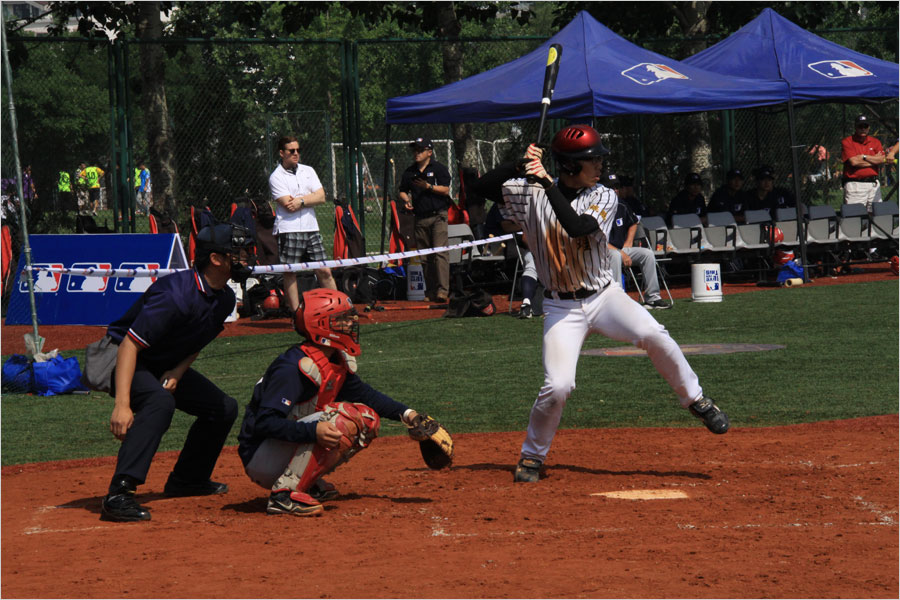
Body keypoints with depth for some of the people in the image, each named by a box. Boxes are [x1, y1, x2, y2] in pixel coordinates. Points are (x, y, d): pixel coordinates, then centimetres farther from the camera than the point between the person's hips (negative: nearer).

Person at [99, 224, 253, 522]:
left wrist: (178, 372, -12)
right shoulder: (176, 293, -31)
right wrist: (122, 405, -43)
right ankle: (119, 495, -41)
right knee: (160, 400, -37)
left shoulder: (225, 298, -3)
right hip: (127, 362, -9)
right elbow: (130, 344, -35)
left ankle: (187, 479, 26)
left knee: (224, 408, 9)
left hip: (169, 366, 9)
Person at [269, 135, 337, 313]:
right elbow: (288, 205, -12)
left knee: (324, 271, 1)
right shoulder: (276, 177, -2)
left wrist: (301, 201, -9)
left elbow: (321, 197, 5)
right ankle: (295, 313, 2)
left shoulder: (308, 171, 14)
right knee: (290, 272, -3)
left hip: (311, 229, 4)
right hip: (289, 230, -4)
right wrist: (309, 198, 0)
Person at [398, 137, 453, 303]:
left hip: (438, 216, -5)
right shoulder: (409, 172, 14)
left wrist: (428, 187, -18)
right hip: (420, 219, 5)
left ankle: (443, 289, -21)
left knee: (440, 252, -16)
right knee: (425, 257, 5)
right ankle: (430, 291, 11)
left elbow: (446, 190, -6)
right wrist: (406, 200, 2)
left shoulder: (439, 169, 1)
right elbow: (403, 191, 23)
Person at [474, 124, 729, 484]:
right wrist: (520, 164, -19)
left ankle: (695, 400, -4)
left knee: (653, 335, -26)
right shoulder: (531, 194, -2)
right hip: (562, 308, -1)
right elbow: (485, 186, -7)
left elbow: (578, 227, -22)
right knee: (558, 386, -16)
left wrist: (548, 183, -25)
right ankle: (531, 456, 7)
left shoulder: (603, 197, -4)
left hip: (604, 296, 1)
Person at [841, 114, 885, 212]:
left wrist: (863, 157, -6)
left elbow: (882, 160, -1)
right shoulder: (847, 142, 1)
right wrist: (874, 159, -1)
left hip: (874, 185, 4)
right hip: (855, 185, -4)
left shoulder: (875, 142, 14)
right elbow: (854, 161, -12)